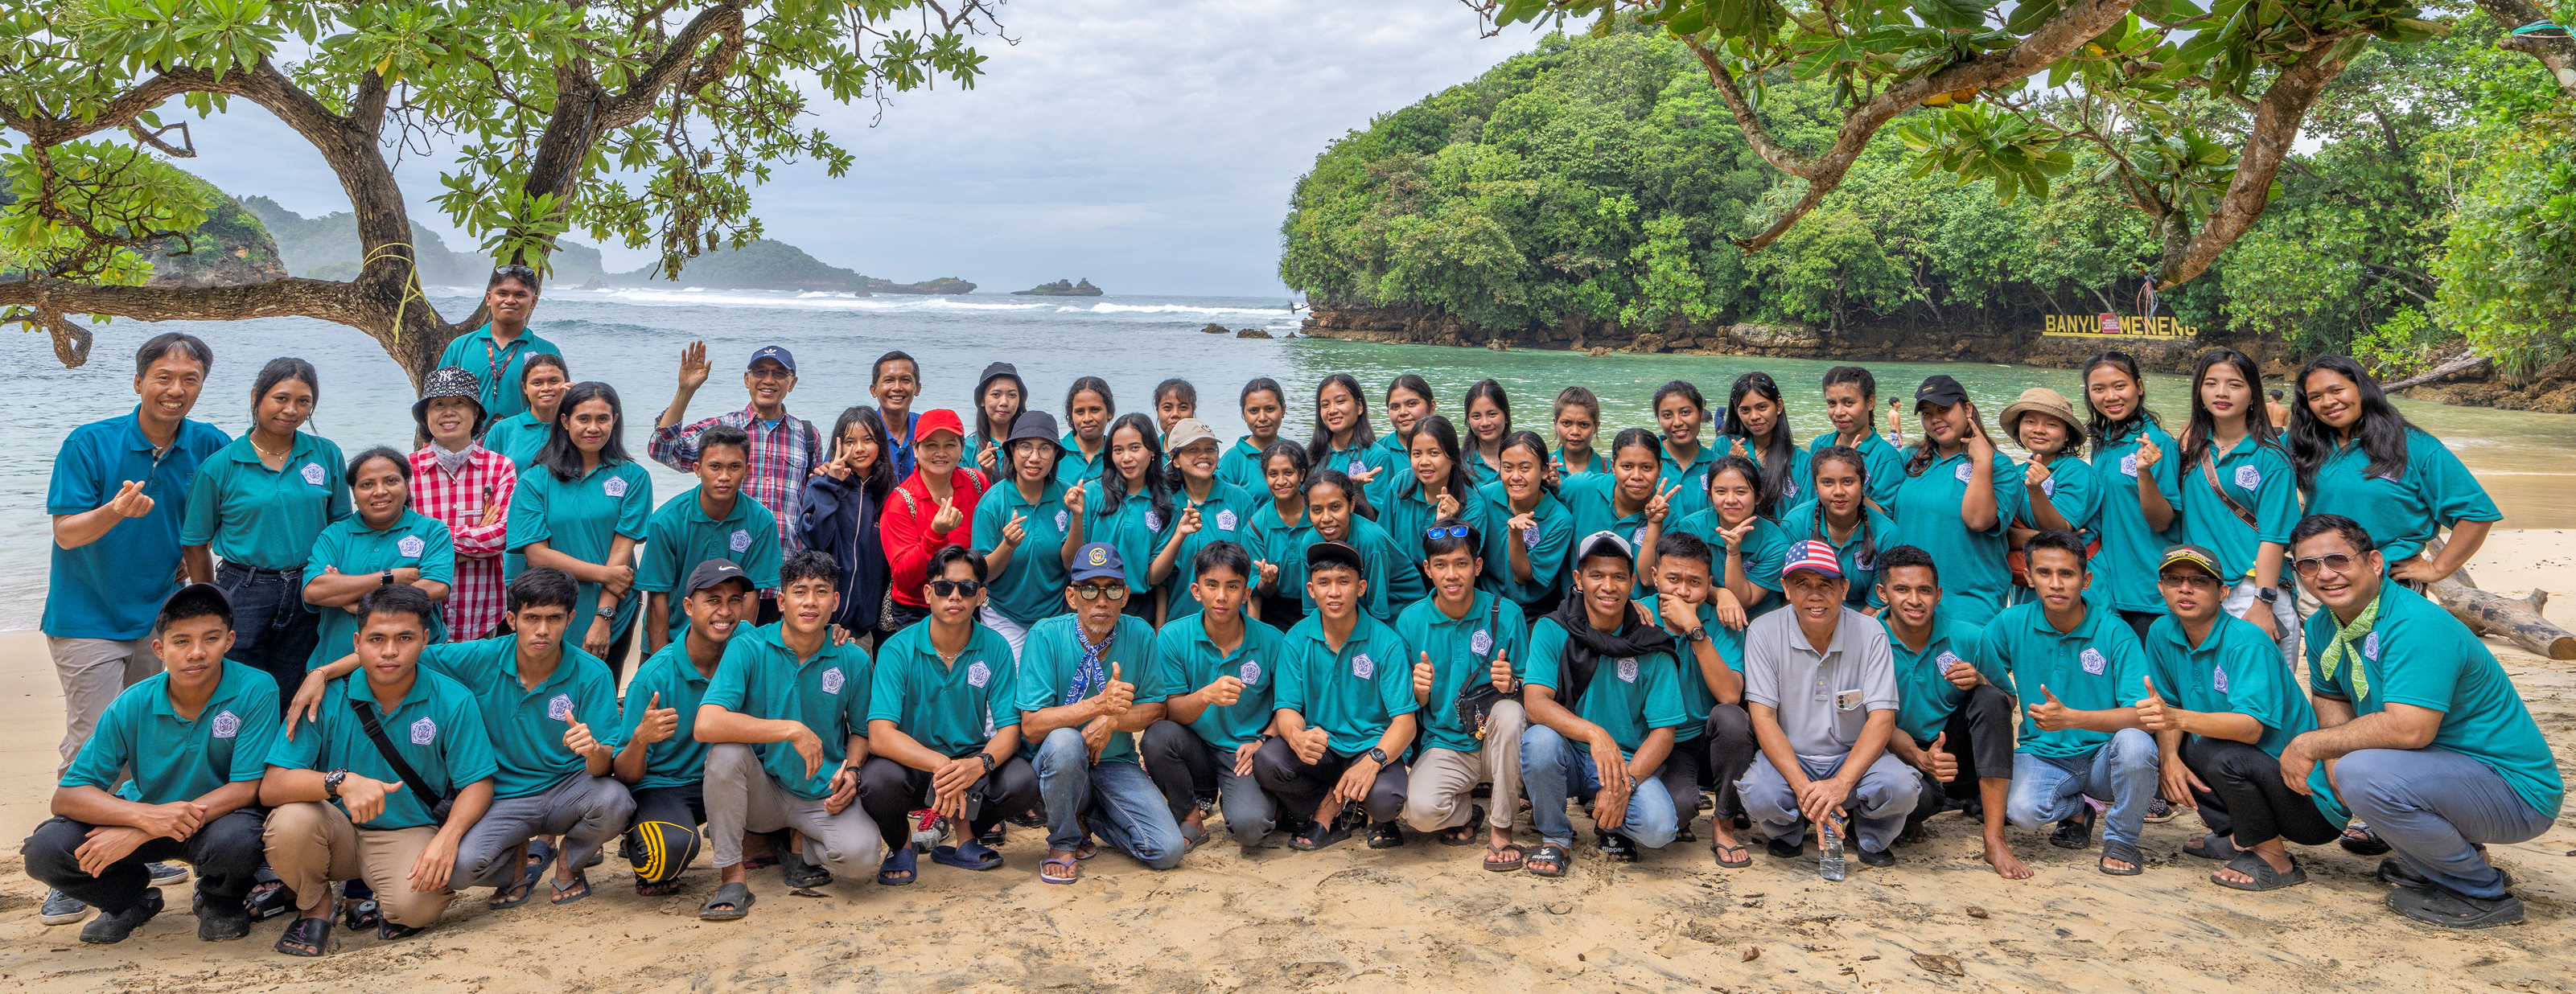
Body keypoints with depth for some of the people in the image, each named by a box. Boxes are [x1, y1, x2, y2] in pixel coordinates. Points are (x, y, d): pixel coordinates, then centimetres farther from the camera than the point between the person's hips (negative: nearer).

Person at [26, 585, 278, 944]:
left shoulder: (256, 691, -21)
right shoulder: (133, 706, -14)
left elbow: (246, 788, -22)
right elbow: (67, 795, -14)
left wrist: (138, 834, -27)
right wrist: (145, 815, -35)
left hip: (219, 816, -3)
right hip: (145, 812, 3)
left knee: (237, 838, -37)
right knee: (46, 849, -20)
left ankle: (219, 901, 1)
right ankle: (134, 898, 12)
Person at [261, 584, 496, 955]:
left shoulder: (454, 701, -9)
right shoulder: (325, 697, -10)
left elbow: (477, 783, -7)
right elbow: (271, 787, -17)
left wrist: (448, 837, -28)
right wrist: (342, 782, -36)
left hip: (411, 834, -1)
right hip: (338, 832, 1)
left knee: (415, 906, -32)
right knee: (291, 822, -32)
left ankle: (382, 905, 9)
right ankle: (315, 905, 1)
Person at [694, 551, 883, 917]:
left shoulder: (853, 660, -3)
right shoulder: (748, 649, -12)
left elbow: (861, 730, 14)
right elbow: (706, 725, -27)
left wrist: (851, 771, -8)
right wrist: (793, 730, -29)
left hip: (823, 797, 1)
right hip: (762, 790, -1)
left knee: (859, 852, -30)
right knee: (727, 749, -33)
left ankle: (801, 846, 9)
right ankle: (732, 874, -17)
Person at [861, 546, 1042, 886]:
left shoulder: (995, 649, -5)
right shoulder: (897, 650, -13)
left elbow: (1009, 729, -9)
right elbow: (880, 735, -23)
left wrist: (980, 763, -33)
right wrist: (940, 764, -40)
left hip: (971, 760, 2)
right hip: (912, 763, -2)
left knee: (1024, 783, -28)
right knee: (877, 782, -35)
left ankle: (965, 831, 6)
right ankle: (900, 844, 2)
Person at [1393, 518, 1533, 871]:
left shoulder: (1507, 614, -5)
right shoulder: (1410, 621, -2)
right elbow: (1411, 709, 4)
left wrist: (1511, 685, -25)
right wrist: (1419, 691, -20)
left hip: (1495, 742, 0)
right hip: (1444, 745, 0)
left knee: (1509, 713, -35)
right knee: (1420, 810, -31)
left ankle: (1501, 828, -15)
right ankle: (1470, 813, 9)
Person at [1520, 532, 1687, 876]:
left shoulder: (1651, 648, -5)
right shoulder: (1551, 631, -6)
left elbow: (1663, 731, -7)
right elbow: (1535, 702, -19)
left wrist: (1624, 783, -23)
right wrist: (1593, 732, -36)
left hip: (1631, 761, 0)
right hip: (1568, 756, 0)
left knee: (1658, 827, -28)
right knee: (1540, 739, -33)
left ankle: (1609, 824, 10)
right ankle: (1554, 837, -6)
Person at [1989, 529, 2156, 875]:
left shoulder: (2115, 633, -12)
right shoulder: (2010, 625, -4)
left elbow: (2142, 714, -21)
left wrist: (2070, 718, -34)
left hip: (2103, 757, -1)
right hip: (2042, 756, 1)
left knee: (2134, 743, -35)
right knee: (2021, 810, -30)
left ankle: (2121, 840, -5)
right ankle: (2076, 809, 10)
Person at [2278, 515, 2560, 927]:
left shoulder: (2419, 627, -25)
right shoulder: (2323, 627, 3)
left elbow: (2409, 729, -34)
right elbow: (2329, 698, 12)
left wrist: (2311, 745, -23)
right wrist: (2334, 758, -8)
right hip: (2444, 768, 9)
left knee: (2364, 773, -31)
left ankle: (2482, 892, -10)